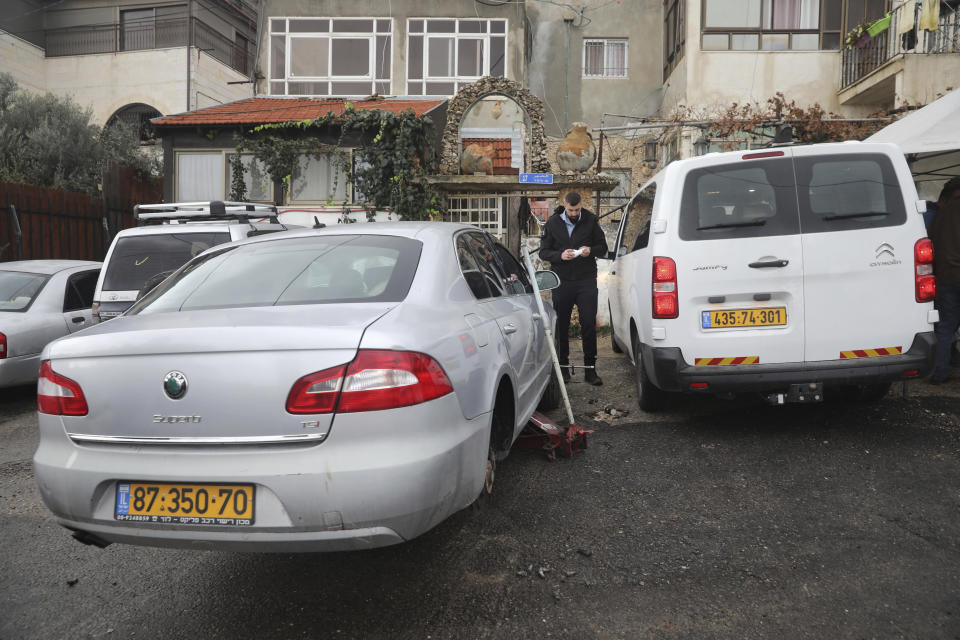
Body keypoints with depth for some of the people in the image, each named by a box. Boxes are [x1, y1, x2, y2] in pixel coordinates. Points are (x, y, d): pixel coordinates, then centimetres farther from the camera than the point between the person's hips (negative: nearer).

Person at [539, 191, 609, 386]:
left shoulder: (590, 221, 3)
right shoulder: (553, 223, 3)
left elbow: (603, 247, 10)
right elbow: (543, 251, 4)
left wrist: (591, 250, -12)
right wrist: (560, 255, -15)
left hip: (586, 281, 0)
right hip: (562, 281, 1)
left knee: (589, 324, -2)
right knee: (562, 326, 6)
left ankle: (590, 369, 6)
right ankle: (563, 368, 17)